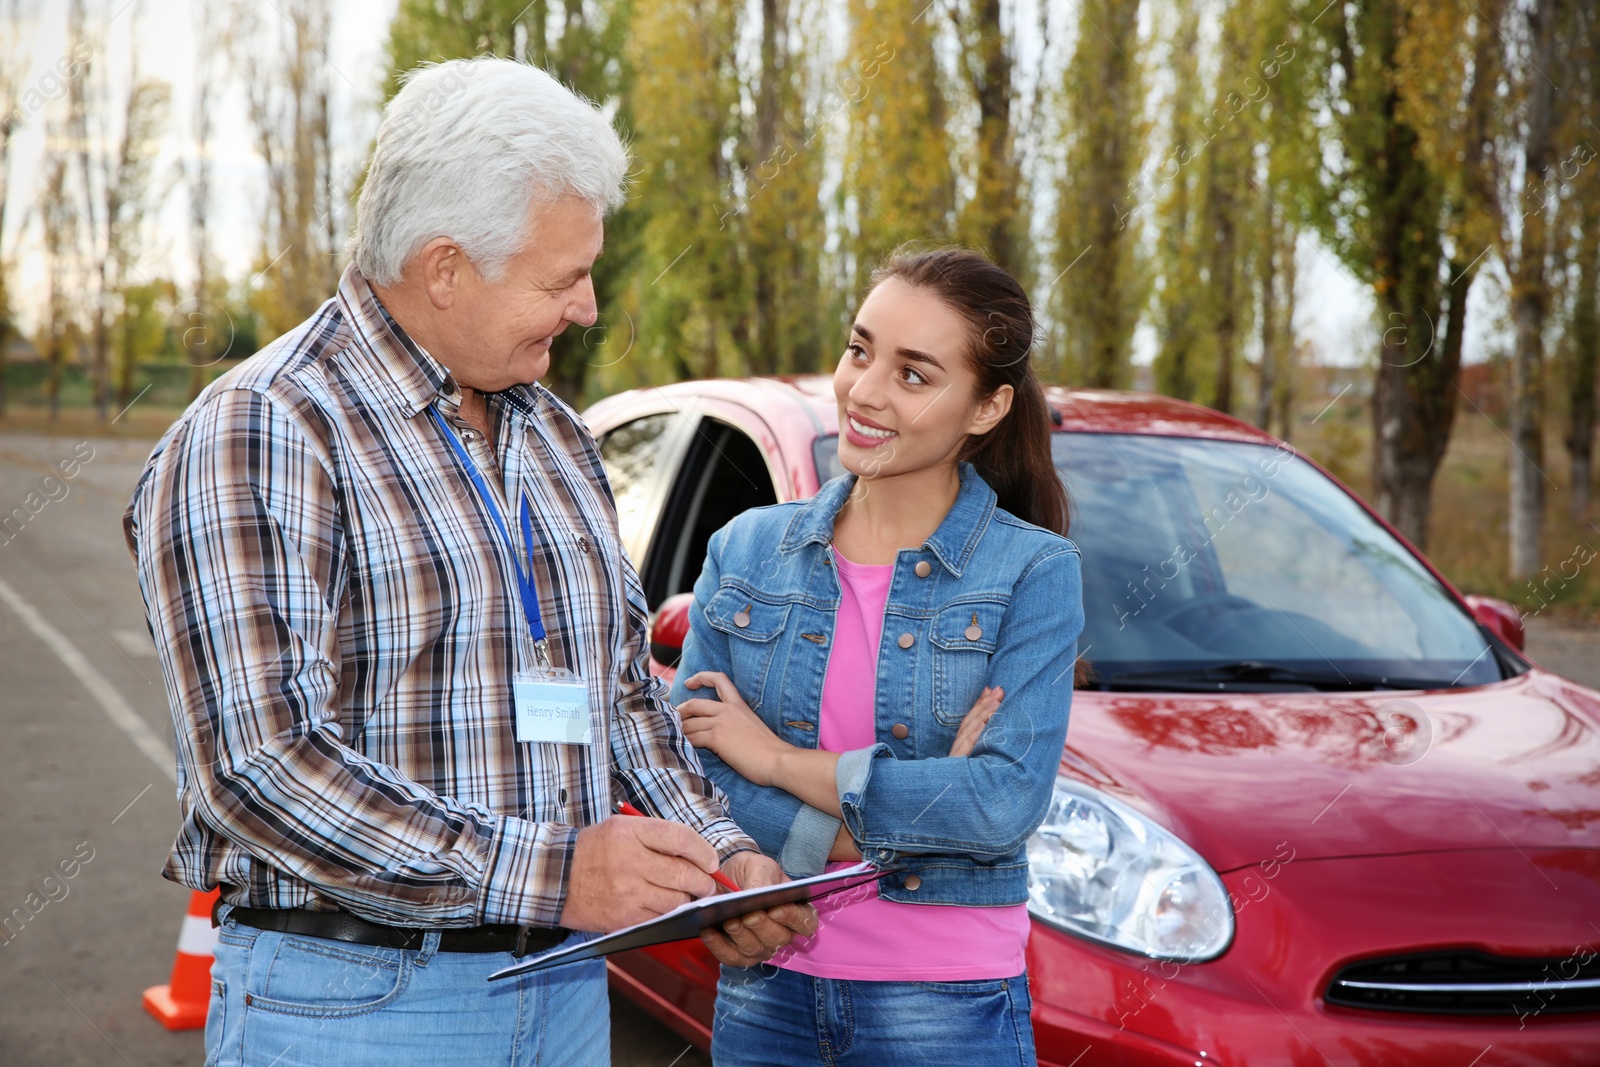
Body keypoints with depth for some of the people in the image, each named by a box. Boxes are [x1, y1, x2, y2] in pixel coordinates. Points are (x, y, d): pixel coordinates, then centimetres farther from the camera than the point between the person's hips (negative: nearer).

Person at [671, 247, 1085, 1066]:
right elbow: (685, 769, -5)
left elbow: (1006, 806, -17)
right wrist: (917, 802, -15)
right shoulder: (745, 549, 3)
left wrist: (782, 760, -13)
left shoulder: (1033, 571, -7)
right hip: (765, 991, 3)